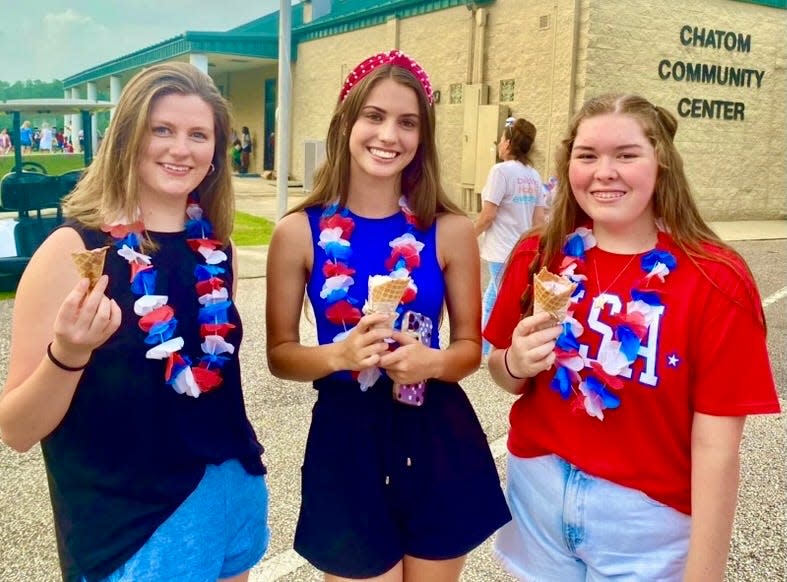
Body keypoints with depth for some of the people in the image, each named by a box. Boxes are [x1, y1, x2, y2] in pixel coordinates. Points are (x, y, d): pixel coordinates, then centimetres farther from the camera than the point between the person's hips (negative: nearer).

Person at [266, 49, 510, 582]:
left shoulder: (450, 230, -5)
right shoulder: (299, 231, -7)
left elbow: (470, 347, 3)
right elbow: (280, 353, -1)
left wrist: (433, 362, -19)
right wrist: (340, 354, -21)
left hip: (438, 440, 2)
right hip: (346, 440, -1)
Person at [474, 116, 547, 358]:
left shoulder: (501, 170, -14)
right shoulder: (534, 175, 8)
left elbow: (487, 215, -15)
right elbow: (539, 219, 8)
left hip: (504, 252, -8)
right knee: (490, 300, 22)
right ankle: (483, 349, 34)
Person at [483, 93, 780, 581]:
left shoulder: (715, 280, -16)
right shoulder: (538, 256, -6)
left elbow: (716, 448, -15)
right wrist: (515, 363, -16)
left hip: (647, 516, -3)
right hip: (537, 492, 3)